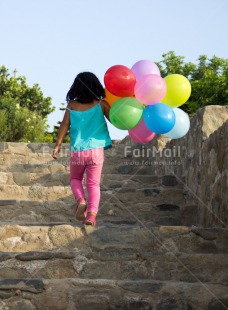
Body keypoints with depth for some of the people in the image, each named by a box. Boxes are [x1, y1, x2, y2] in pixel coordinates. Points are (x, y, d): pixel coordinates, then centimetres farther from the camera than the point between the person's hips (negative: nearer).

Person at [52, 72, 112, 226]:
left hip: (77, 151, 1)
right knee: (94, 184, 5)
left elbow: (64, 125, -2)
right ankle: (91, 214, -14)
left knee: (75, 179, 23)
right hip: (96, 150, 0)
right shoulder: (101, 104, -1)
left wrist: (58, 146, 3)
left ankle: (81, 200, -5)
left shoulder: (72, 106, 0)